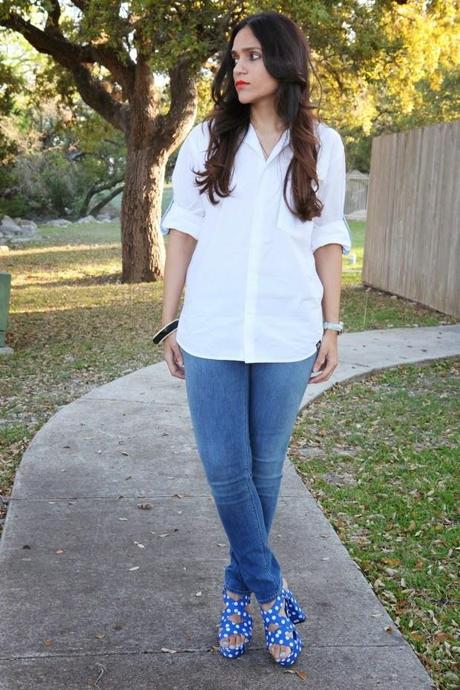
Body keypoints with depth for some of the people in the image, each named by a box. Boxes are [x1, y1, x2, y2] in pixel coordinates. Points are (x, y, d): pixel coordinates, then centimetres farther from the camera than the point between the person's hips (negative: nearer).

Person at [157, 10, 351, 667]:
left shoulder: (322, 145, 5)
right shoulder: (207, 140, 5)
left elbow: (328, 241, 8)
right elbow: (183, 232, 6)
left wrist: (332, 327, 4)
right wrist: (170, 323, 4)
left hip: (287, 336, 0)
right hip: (212, 334, 0)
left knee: (265, 468, 8)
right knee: (225, 469, -1)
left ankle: (241, 588, 28)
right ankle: (271, 592, 17)